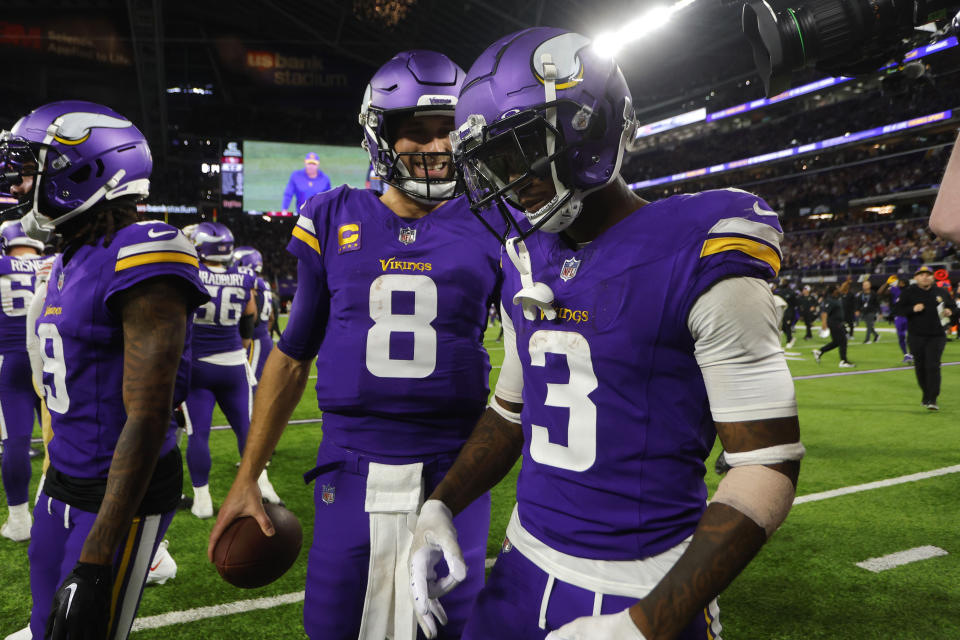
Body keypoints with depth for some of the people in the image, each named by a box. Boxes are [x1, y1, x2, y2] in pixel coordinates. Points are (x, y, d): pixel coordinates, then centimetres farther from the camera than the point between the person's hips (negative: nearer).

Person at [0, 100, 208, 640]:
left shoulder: (138, 261, -21)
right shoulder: (73, 260, 9)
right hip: (63, 484, 9)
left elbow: (148, 418, -25)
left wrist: (94, 562, -25)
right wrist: (57, 484, 24)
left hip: (123, 492, -9)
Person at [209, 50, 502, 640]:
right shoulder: (332, 221, 3)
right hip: (351, 473, 1)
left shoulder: (489, 230, 1)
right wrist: (247, 478, 9)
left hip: (452, 475, -1)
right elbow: (293, 356, 10)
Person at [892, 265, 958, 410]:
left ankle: (932, 399, -9)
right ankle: (926, 394, 28)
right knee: (920, 367, 9)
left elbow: (953, 307, 18)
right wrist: (913, 309, -20)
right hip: (916, 337, 0)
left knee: (933, 366, -10)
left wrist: (950, 312, -5)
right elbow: (897, 309, -3)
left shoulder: (941, 292, 8)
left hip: (936, 336, 0)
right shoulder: (909, 292, 2)